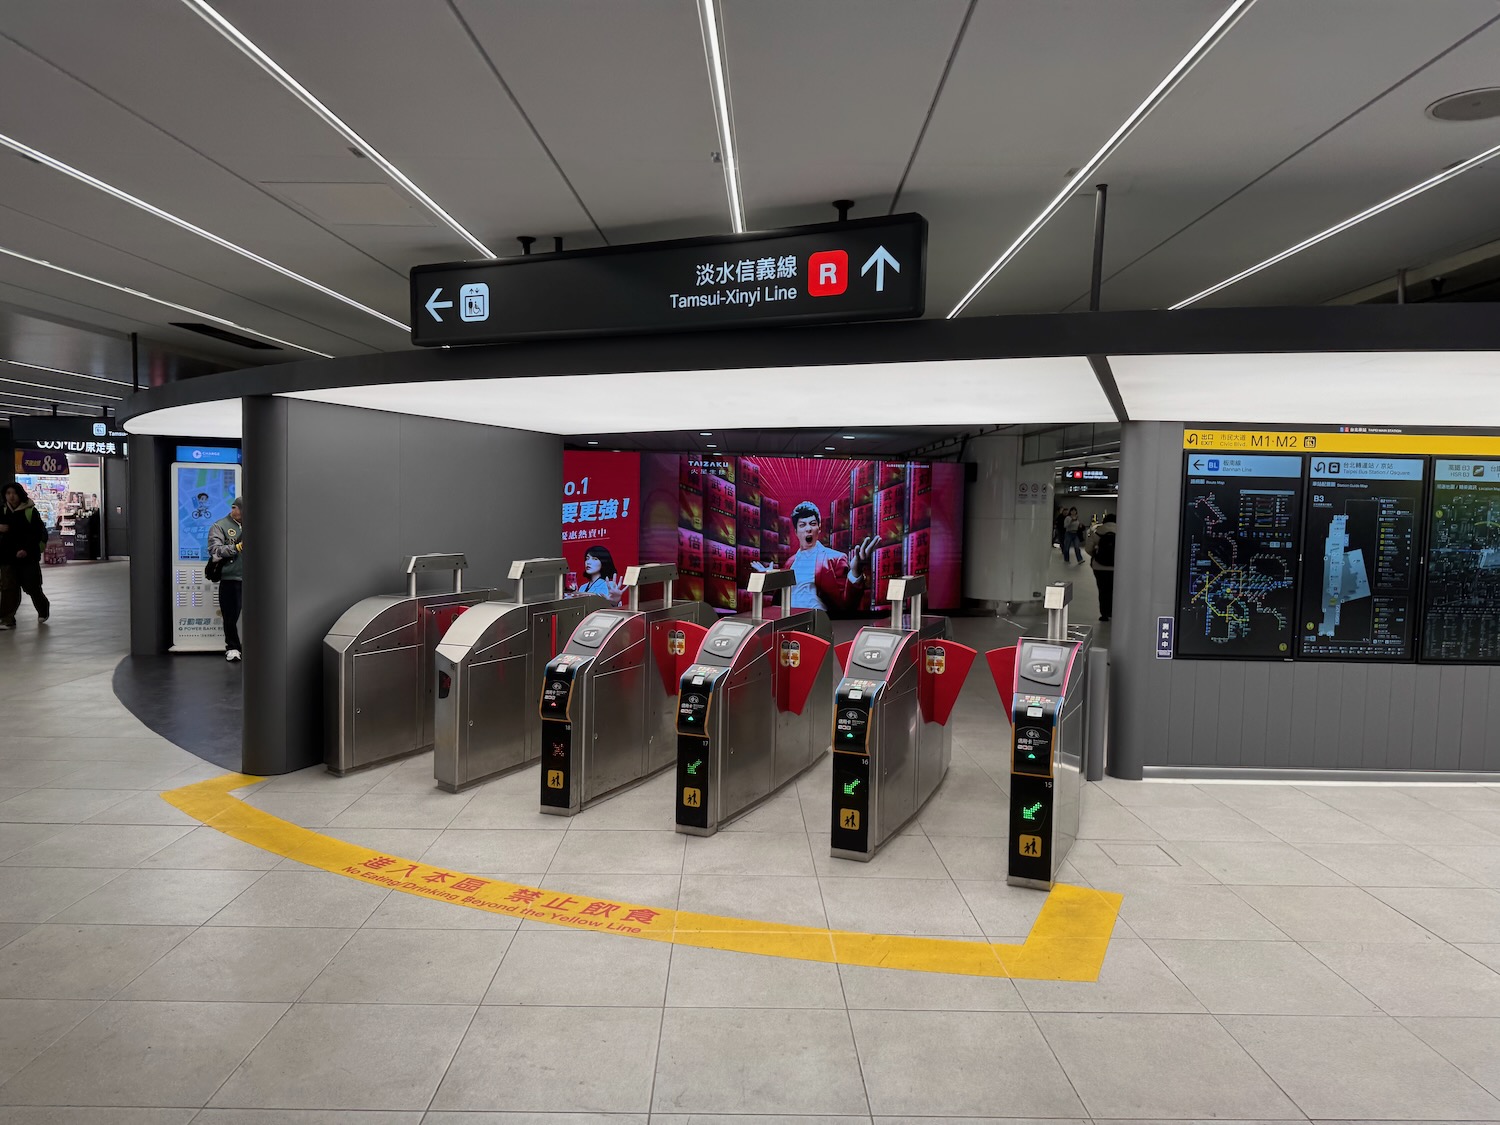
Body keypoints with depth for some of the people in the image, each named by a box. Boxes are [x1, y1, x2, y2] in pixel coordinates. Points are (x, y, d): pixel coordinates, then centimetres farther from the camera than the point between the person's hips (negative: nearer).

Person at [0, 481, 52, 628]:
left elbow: (38, 533, -10)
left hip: (28, 556, -3)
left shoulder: (31, 511, -7)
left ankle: (43, 610, 32)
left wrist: (26, 549, -20)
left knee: (32, 587, 6)